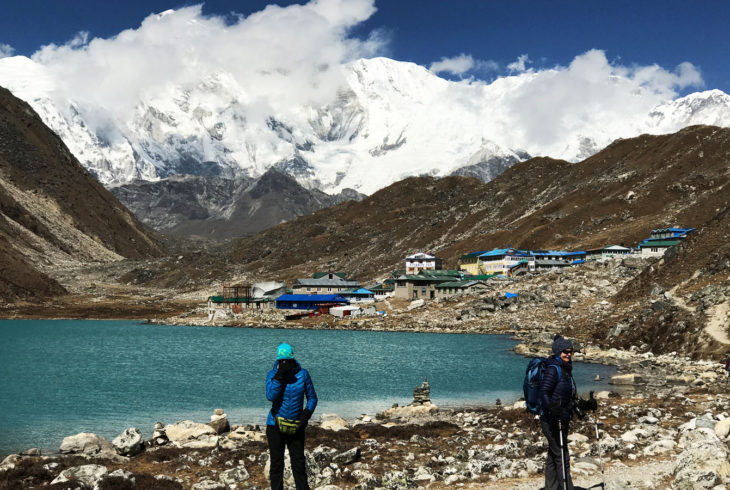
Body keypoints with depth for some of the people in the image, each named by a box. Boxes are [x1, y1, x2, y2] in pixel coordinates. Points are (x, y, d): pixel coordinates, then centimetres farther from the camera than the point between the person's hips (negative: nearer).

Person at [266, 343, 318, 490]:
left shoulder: (302, 374, -4)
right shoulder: (272, 375, -6)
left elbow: (312, 398, 2)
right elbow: (270, 396, -23)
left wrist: (306, 414, -14)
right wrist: (280, 376, -28)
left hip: (295, 427, 1)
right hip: (275, 425, -1)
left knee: (299, 463, 5)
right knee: (276, 463, 8)